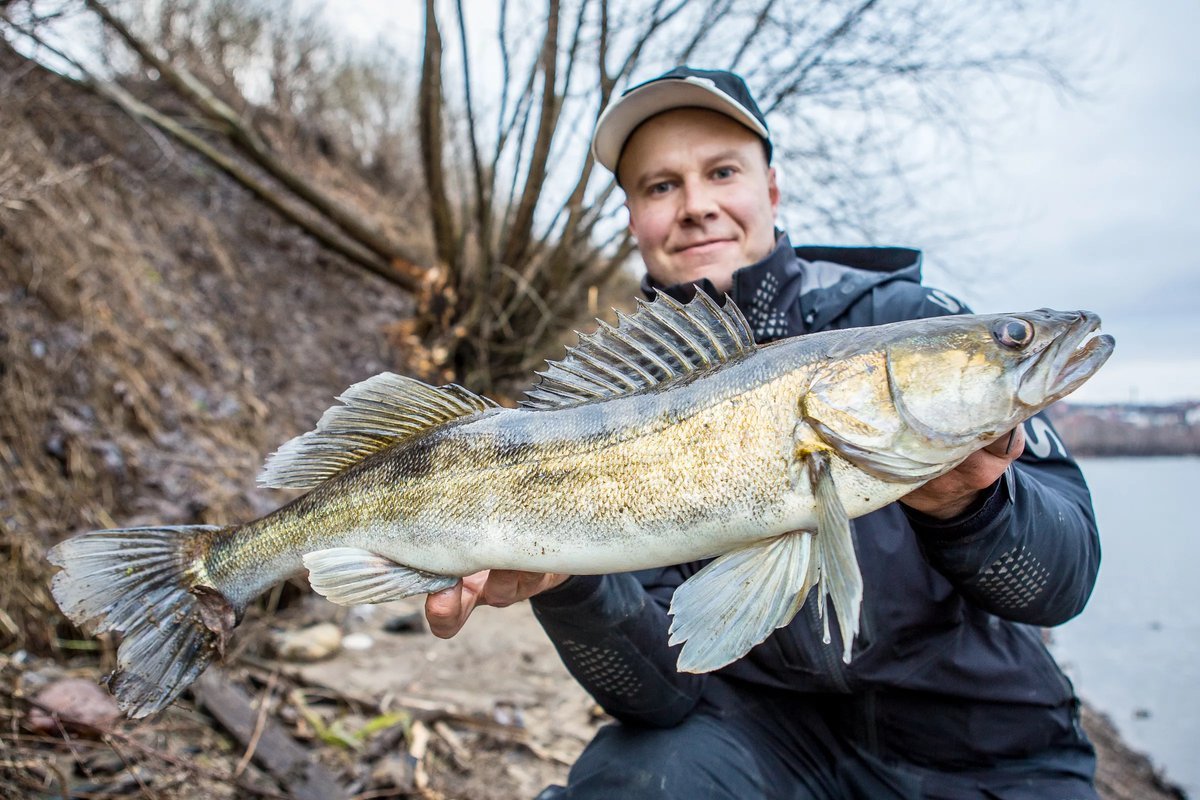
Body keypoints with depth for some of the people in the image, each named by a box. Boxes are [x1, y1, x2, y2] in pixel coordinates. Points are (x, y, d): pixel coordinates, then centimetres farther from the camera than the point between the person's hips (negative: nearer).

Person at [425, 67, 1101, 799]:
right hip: (766, 722, -1)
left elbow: (1065, 579, -15)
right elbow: (668, 684, -13)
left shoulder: (905, 320, -13)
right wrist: (564, 581, -32)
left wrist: (966, 502, -37)